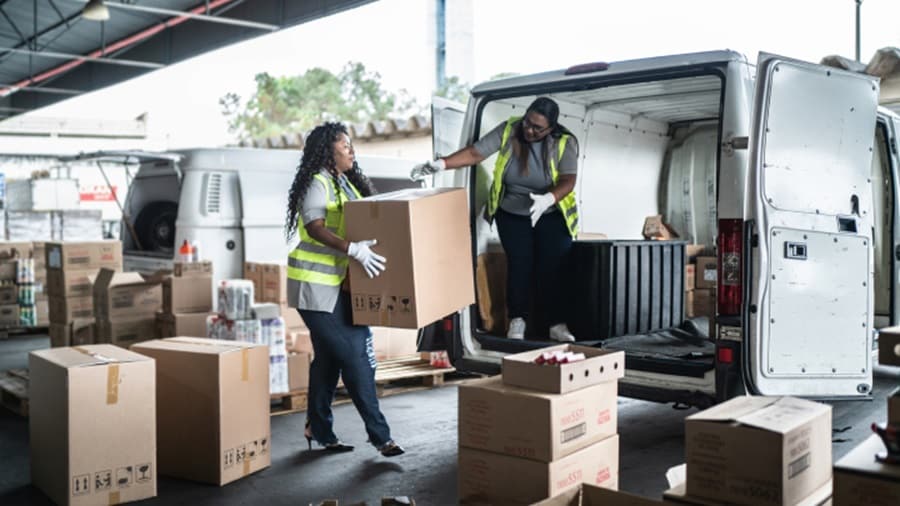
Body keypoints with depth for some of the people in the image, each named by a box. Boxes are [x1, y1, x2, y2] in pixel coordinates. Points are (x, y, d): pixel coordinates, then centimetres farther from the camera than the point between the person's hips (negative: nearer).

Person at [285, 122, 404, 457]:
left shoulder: (348, 183, 15)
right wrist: (353, 250, -35)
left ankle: (319, 429, 24)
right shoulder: (317, 182, -12)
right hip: (316, 283, -9)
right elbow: (315, 227, -24)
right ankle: (379, 434, -3)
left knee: (328, 358, 13)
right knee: (354, 356, -8)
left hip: (339, 283, 9)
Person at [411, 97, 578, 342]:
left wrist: (548, 199, -42)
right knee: (519, 264, -8)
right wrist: (440, 164, -27)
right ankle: (517, 321, 7)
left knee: (553, 266, -8)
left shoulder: (565, 143, -14)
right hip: (512, 214, 1)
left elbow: (568, 181, -22)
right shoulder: (508, 130, -12)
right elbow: (474, 153, -15)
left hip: (551, 214, 0)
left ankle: (558, 325, 3)